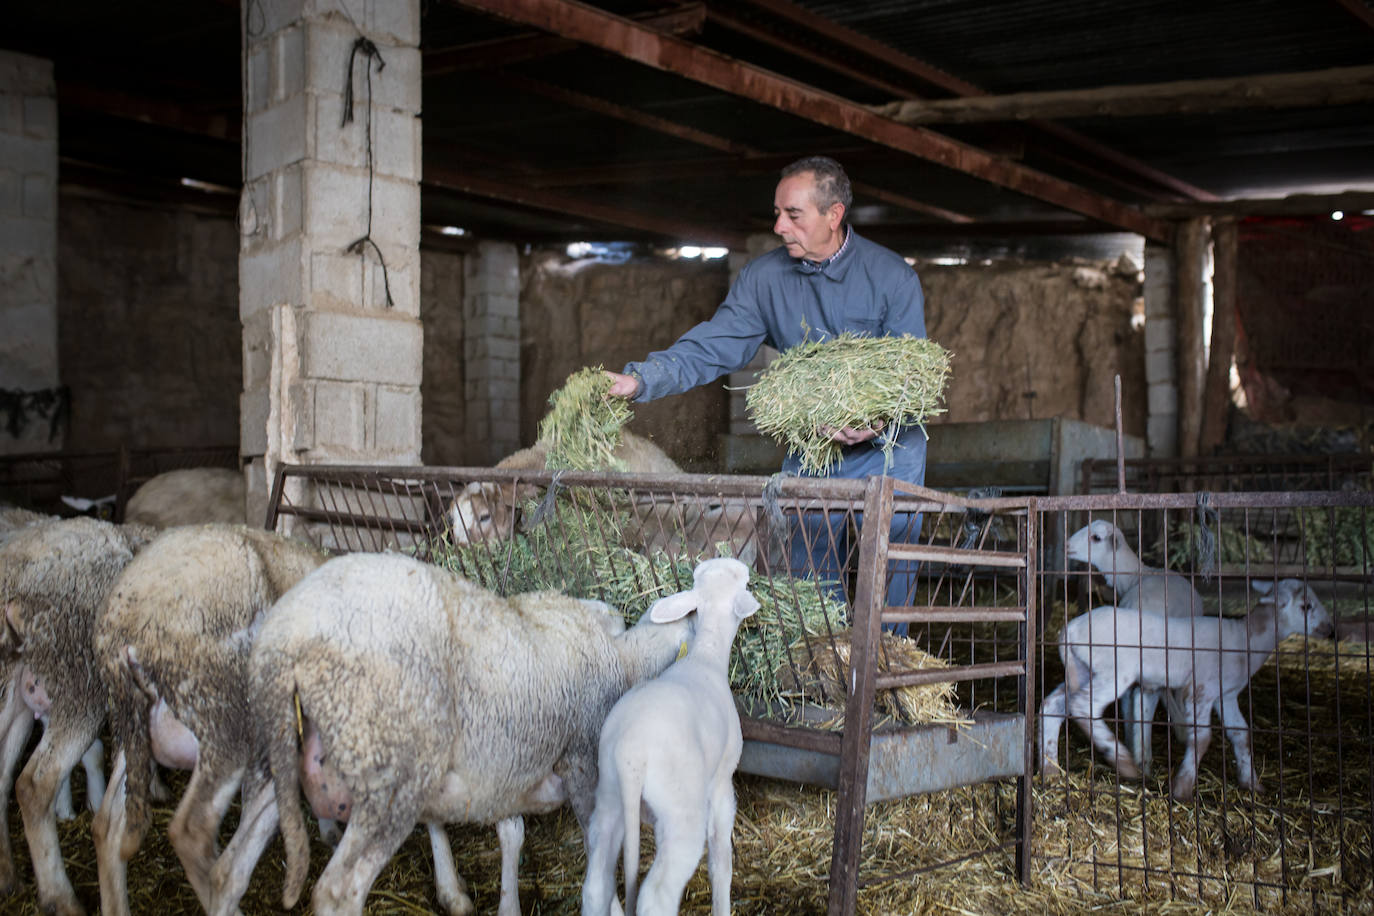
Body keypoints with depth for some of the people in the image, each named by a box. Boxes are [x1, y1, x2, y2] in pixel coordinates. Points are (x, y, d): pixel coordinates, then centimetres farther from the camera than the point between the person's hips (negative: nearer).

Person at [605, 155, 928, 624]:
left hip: (888, 448, -2)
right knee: (808, 573, 4)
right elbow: (711, 346, -8)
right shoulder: (764, 277, -4)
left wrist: (877, 422, -34)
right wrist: (639, 380, -24)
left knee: (889, 576, -3)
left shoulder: (893, 276, -11)